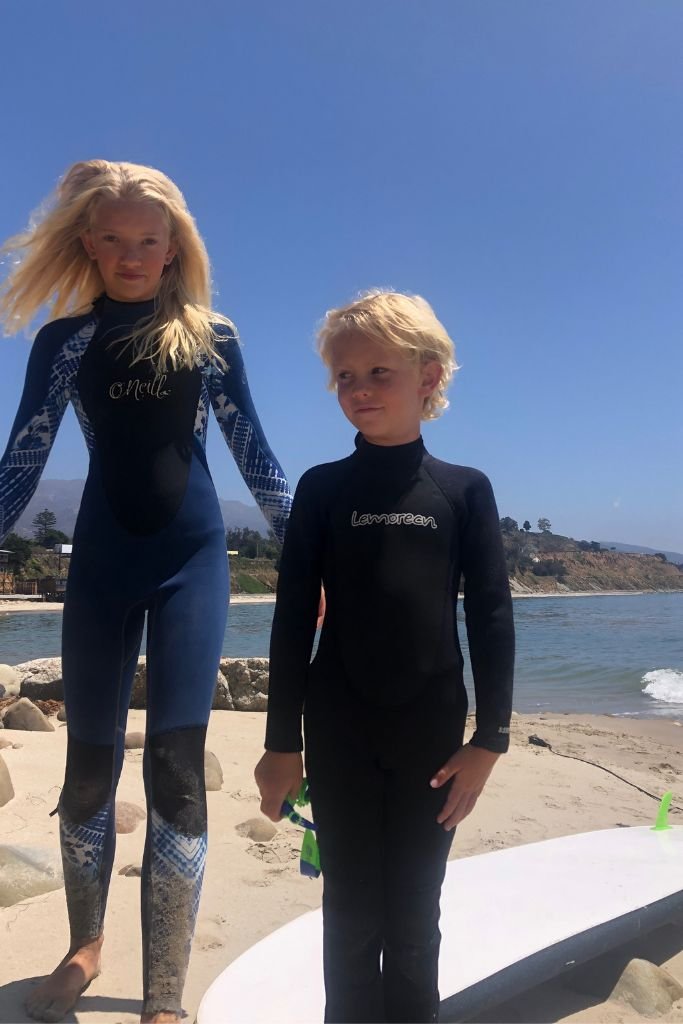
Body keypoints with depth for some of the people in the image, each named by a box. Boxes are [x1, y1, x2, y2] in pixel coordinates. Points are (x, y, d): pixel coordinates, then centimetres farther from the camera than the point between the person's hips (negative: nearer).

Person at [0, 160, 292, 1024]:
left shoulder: (212, 336, 5)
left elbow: (254, 454, 7)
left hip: (192, 556, -1)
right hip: (102, 559, 2)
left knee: (176, 760, -7)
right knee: (88, 759, 10)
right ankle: (84, 948, 33)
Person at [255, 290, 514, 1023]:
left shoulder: (466, 489, -1)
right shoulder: (322, 488, -2)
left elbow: (492, 618, -1)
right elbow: (293, 617, -2)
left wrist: (489, 738, -4)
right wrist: (282, 742, -2)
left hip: (432, 729, 0)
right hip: (339, 728, 0)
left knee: (413, 916, 14)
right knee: (352, 912, 13)